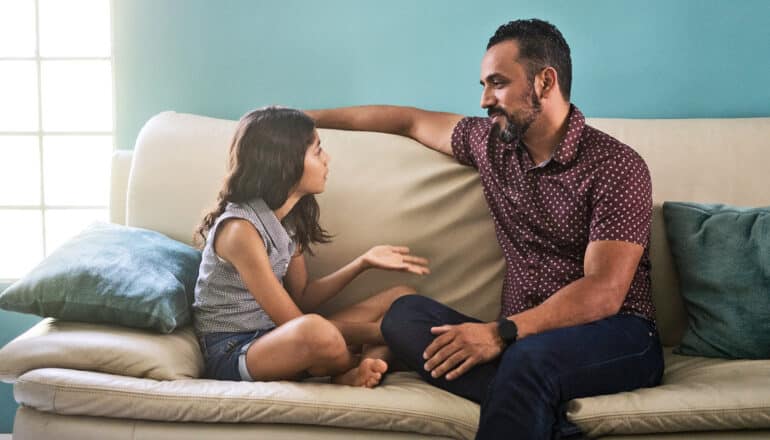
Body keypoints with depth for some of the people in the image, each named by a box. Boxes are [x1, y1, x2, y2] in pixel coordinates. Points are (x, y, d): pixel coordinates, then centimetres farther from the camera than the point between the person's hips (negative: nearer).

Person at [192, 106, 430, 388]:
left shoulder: (289, 218, 6)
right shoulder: (240, 228, -21)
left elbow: (302, 300, 11)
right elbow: (294, 322, -19)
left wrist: (363, 263, -1)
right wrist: (380, 332, -14)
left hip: (275, 336, 9)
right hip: (231, 353, -9)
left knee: (402, 299, 5)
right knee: (317, 332, -42)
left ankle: (357, 373, -21)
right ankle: (371, 359, -8)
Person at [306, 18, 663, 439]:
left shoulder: (616, 166, -9)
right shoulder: (491, 142, 11)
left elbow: (603, 292, -18)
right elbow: (412, 121, 28)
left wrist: (501, 333, -29)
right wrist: (311, 117, 32)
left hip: (615, 338, -7)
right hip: (522, 335, 7)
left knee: (529, 357, -41)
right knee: (405, 313, -21)